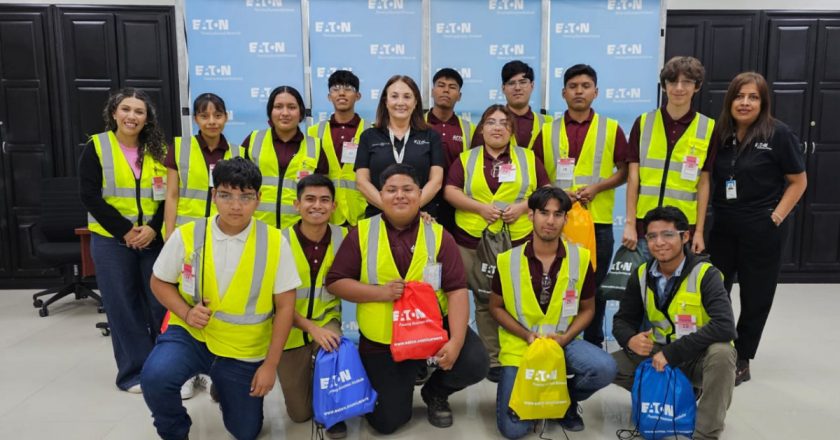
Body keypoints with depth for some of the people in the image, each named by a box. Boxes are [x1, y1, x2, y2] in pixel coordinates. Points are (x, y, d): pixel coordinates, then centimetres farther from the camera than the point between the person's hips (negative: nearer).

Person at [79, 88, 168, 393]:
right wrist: (124, 230, -13)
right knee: (123, 307, 4)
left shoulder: (158, 150, 6)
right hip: (111, 240, -2)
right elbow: (90, 196, -7)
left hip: (153, 238, 2)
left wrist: (153, 228, -11)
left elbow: (168, 195, 4)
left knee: (160, 303, 6)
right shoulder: (96, 147, -1)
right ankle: (134, 371, 16)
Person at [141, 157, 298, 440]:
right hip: (190, 335, 0)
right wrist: (186, 312, -16)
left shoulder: (275, 242, -13)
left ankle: (223, 387, 45)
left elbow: (285, 305, -8)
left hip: (244, 351, 0)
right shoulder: (187, 236, -10)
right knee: (155, 377, -31)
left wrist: (270, 365, -8)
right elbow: (159, 282, 5)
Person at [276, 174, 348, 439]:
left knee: (335, 347, -34)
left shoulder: (344, 237, -9)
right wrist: (312, 328, -24)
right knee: (300, 414, 2)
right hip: (291, 330, -1)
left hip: (327, 321, 1)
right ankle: (304, 378, 35)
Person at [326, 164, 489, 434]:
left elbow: (457, 291, -11)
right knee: (387, 422, 0)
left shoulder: (438, 235, -5)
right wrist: (380, 292, -20)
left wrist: (456, 341, -25)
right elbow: (335, 282, -4)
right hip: (381, 341, 0)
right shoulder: (361, 234, -4)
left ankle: (435, 393, 13)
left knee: (475, 364, -22)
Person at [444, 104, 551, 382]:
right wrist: (481, 207, -12)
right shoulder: (466, 159, 10)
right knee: (484, 300, 4)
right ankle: (492, 359, 12)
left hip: (519, 241, 0)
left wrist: (523, 206, -9)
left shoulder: (528, 158, 11)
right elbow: (450, 191, 1)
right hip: (473, 240, 0)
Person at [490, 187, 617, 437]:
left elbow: (587, 309, 5)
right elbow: (496, 307, 2)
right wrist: (527, 335, -13)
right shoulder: (508, 260, -8)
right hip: (520, 345, -1)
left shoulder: (580, 258, -6)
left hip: (563, 342, 2)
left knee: (605, 369, -28)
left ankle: (565, 399, 6)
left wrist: (565, 337, -12)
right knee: (513, 429, -14)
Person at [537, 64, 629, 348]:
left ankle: (594, 346, 27)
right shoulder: (548, 131, 6)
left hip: (597, 221, 0)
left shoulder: (611, 129, 4)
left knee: (595, 287, 11)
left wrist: (596, 187, -12)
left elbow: (625, 172, 4)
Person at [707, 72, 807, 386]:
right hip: (722, 228, 4)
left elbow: (798, 182, -4)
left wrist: (776, 217, -12)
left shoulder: (778, 134, -8)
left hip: (762, 231, -4)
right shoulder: (720, 134, 4)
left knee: (755, 297, 9)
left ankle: (741, 362, 23)